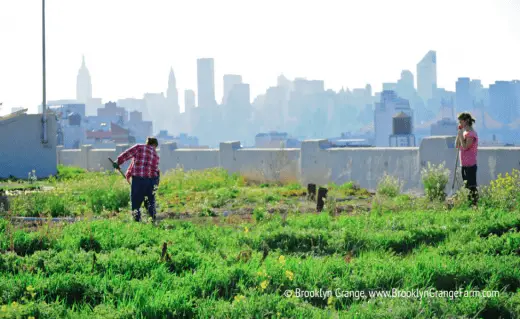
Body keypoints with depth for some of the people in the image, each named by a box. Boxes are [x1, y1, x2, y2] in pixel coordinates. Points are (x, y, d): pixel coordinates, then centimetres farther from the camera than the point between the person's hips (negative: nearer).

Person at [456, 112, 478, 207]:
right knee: (467, 186, 13)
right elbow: (458, 146, 15)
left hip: (470, 164, -10)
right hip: (464, 164, 10)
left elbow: (465, 147, -22)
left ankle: (475, 204, -8)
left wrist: (460, 134, -18)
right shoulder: (465, 132, 14)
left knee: (471, 186, -9)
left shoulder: (471, 133, -14)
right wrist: (459, 133, 8)